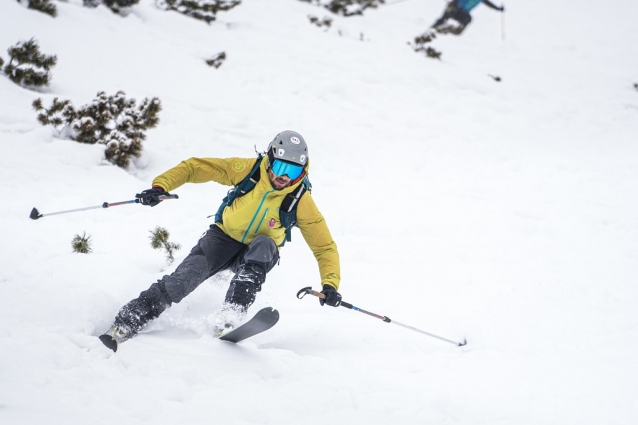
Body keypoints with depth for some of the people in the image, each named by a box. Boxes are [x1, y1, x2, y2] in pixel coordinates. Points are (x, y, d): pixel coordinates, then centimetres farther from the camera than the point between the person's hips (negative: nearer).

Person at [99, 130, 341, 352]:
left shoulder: (301, 202, -17)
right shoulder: (247, 170, -17)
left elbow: (325, 247, -14)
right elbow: (194, 167, -12)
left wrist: (330, 284, -29)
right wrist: (161, 186, -26)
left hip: (258, 255, 0)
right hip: (224, 238, 0)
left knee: (265, 244, -36)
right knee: (183, 279, -25)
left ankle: (228, 320, -45)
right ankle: (125, 325, -19)